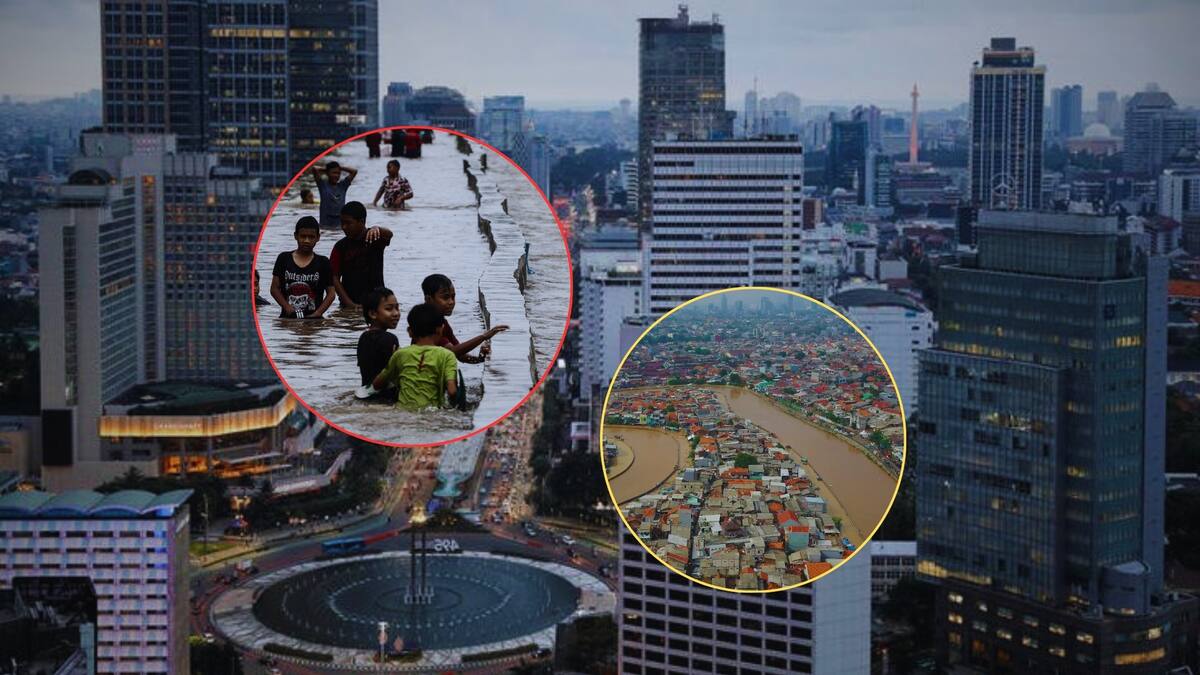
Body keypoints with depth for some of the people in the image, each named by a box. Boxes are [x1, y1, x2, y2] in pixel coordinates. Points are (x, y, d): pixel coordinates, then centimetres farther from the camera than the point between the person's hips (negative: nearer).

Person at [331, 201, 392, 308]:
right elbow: (335, 277, 0)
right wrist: (349, 304, -10)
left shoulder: (376, 238, -3)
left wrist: (377, 229, -50)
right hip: (350, 305, 2)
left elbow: (389, 234, -26)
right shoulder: (341, 246, 1)